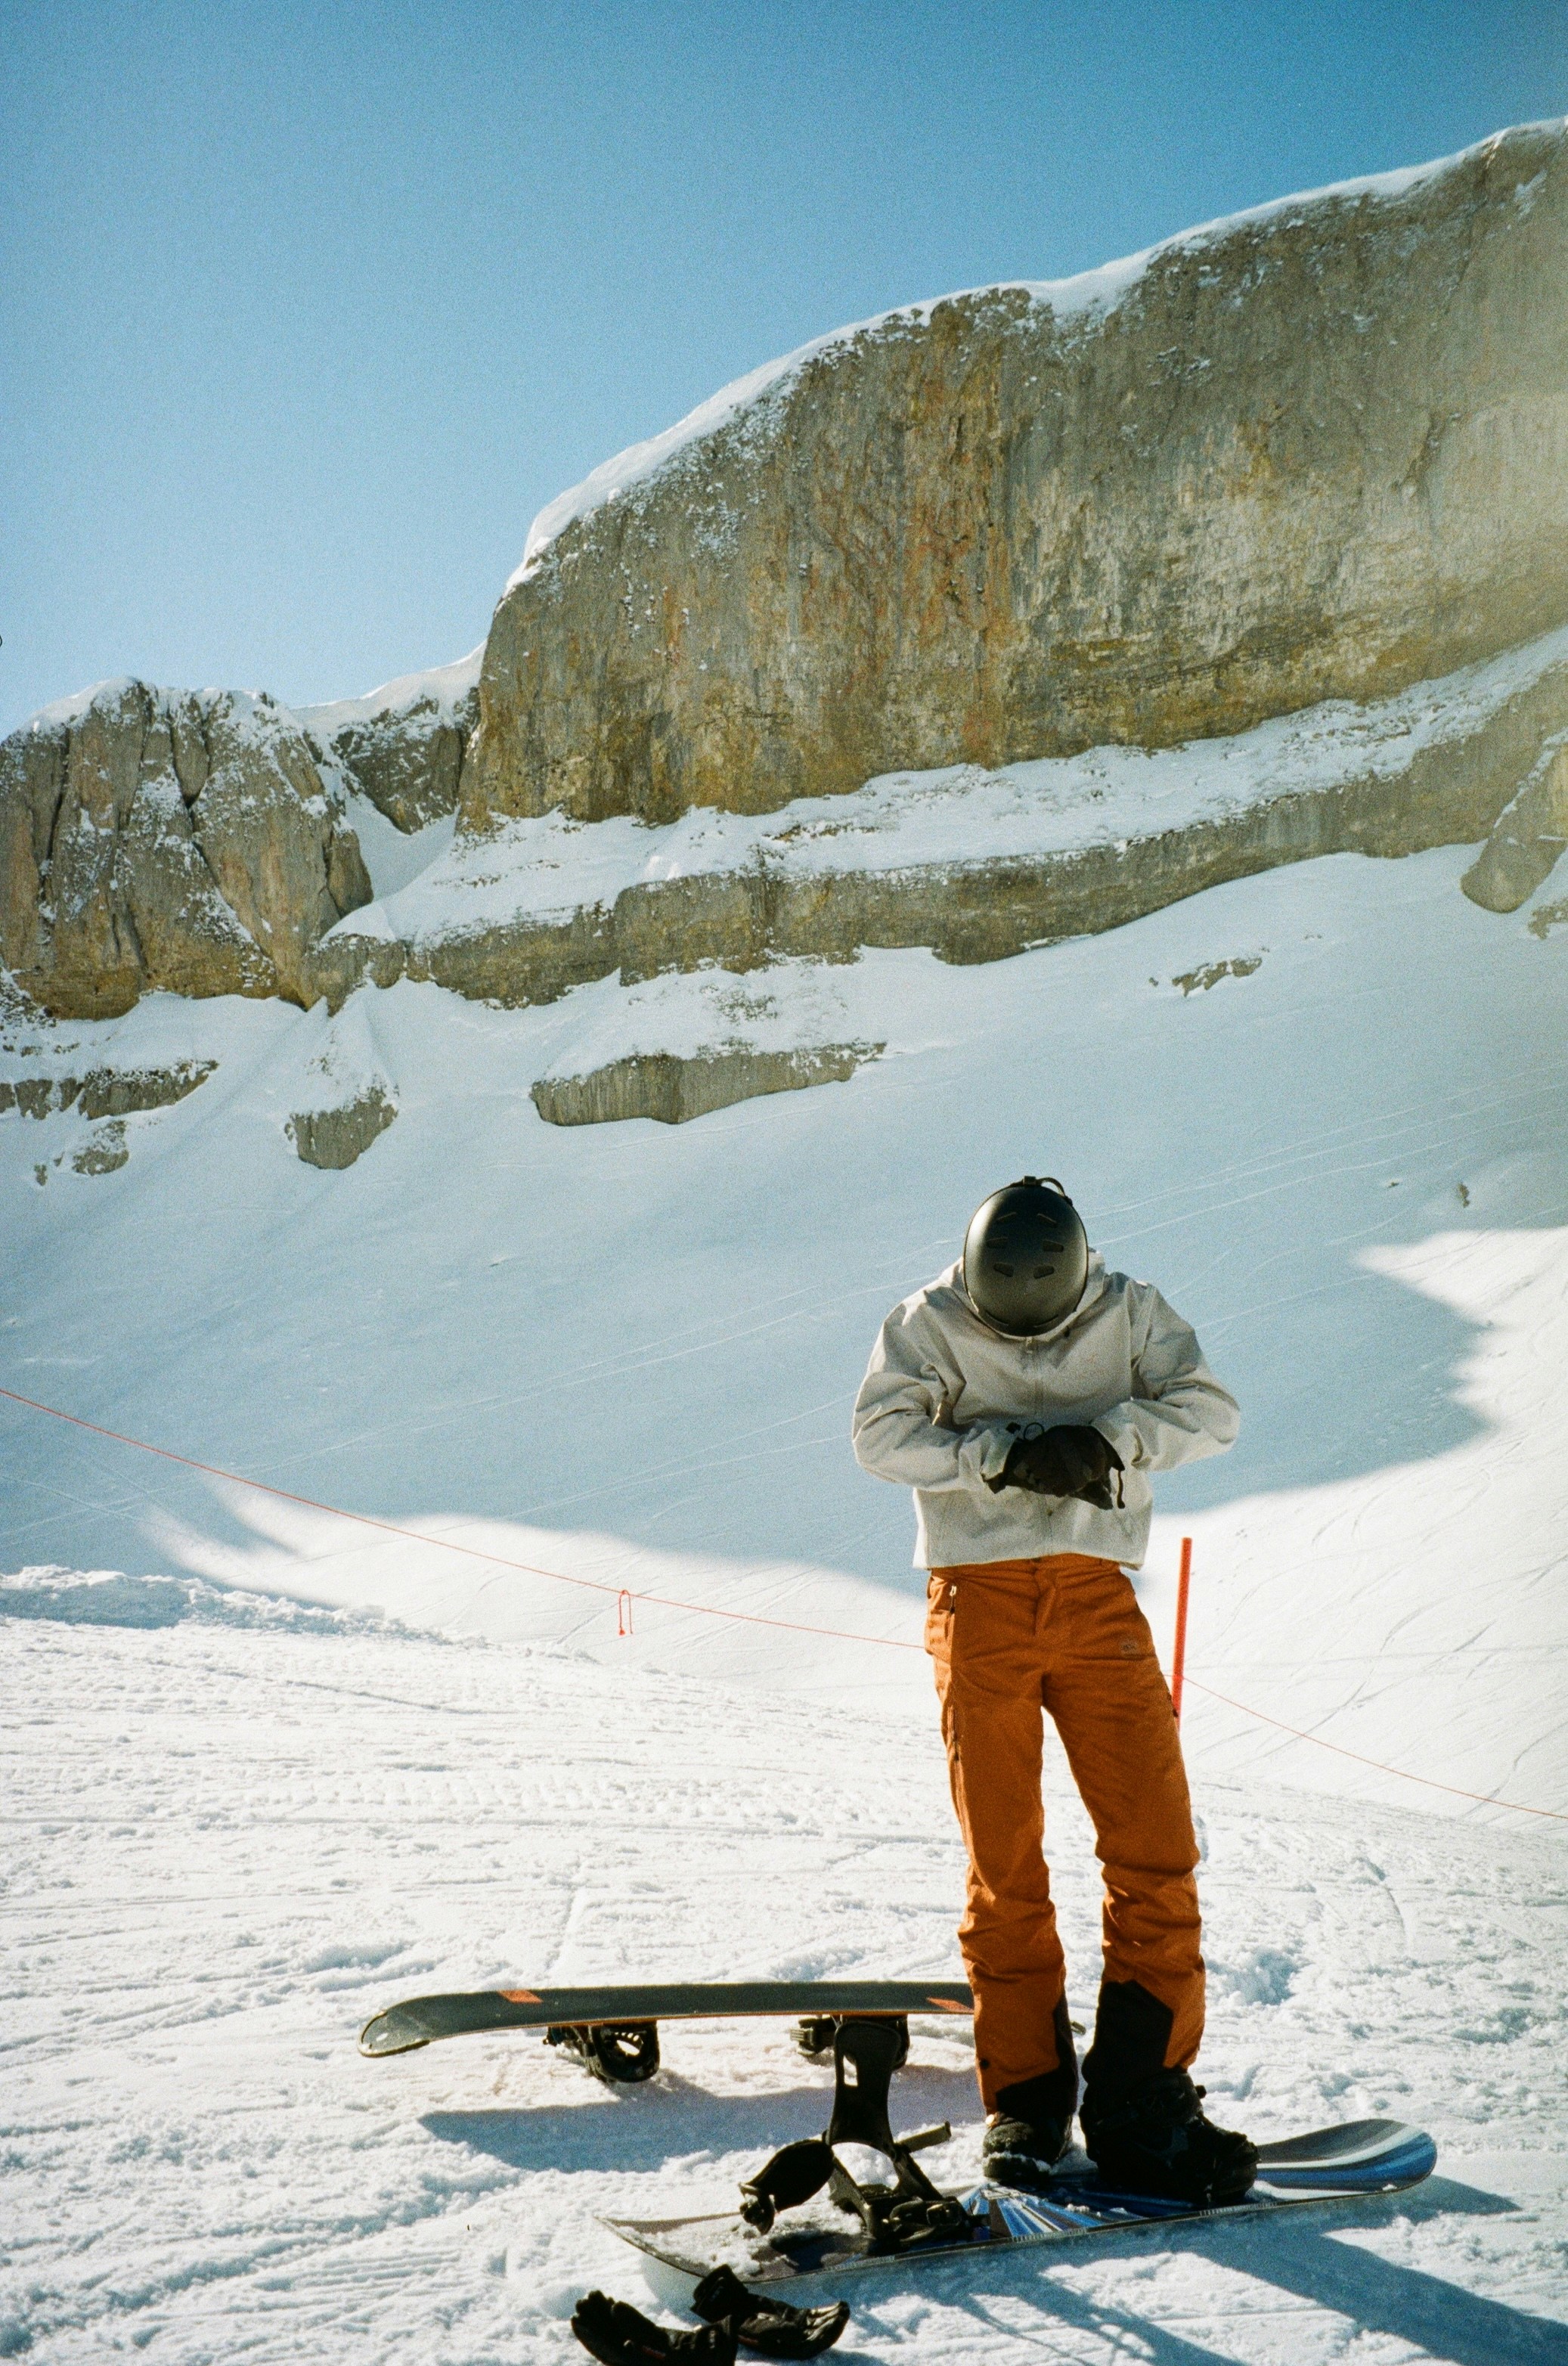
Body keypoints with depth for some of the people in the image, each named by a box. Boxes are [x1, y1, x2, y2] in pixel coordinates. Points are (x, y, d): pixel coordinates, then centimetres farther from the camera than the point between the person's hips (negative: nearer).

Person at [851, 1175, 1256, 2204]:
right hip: (978, 1599, -1)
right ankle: (1026, 2099, 14)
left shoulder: (1130, 1315, 5)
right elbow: (883, 1433, -8)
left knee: (1157, 1848, -6)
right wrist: (1005, 1454, -18)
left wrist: (1106, 1437, -19)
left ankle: (1142, 2105, 3)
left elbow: (1211, 1408, -3)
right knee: (1005, 1861, 1)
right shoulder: (931, 1325, 2)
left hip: (1095, 1596, 1)